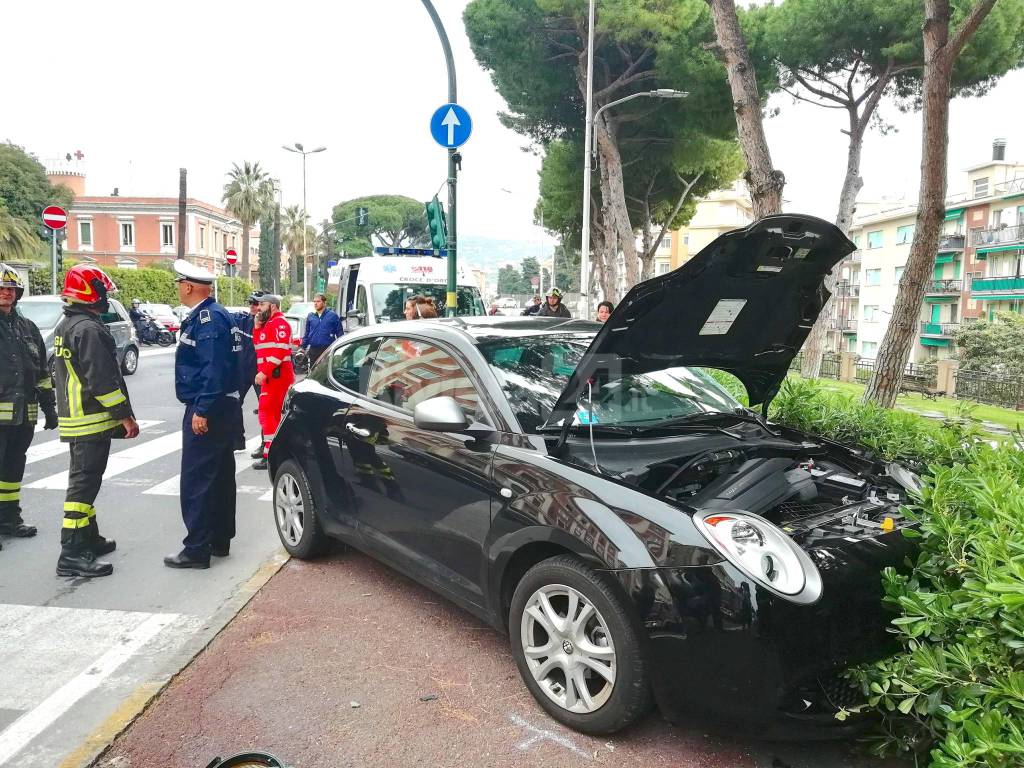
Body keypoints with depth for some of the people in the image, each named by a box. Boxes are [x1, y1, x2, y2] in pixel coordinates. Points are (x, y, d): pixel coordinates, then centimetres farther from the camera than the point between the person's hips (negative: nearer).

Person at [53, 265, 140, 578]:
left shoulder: (65, 326, 16)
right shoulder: (89, 329, -17)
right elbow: (102, 380, -22)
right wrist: (125, 416, -17)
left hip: (73, 419, 11)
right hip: (92, 421, -11)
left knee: (83, 480, 17)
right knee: (84, 483, -8)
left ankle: (89, 539, 29)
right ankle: (72, 554, -6)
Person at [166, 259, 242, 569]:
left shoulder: (208, 318, -16)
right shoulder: (214, 315, 15)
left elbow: (214, 369, -24)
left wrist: (201, 410, -23)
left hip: (207, 413, -11)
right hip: (225, 408, 11)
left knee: (196, 481, -5)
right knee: (220, 476, 16)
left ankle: (197, 549, 1)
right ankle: (220, 540, 26)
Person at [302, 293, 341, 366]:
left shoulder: (333, 315, -1)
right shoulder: (310, 316, 11)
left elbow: (339, 333, 0)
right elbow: (307, 334, 19)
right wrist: (303, 347, 15)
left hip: (328, 349, -4)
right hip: (313, 350, 4)